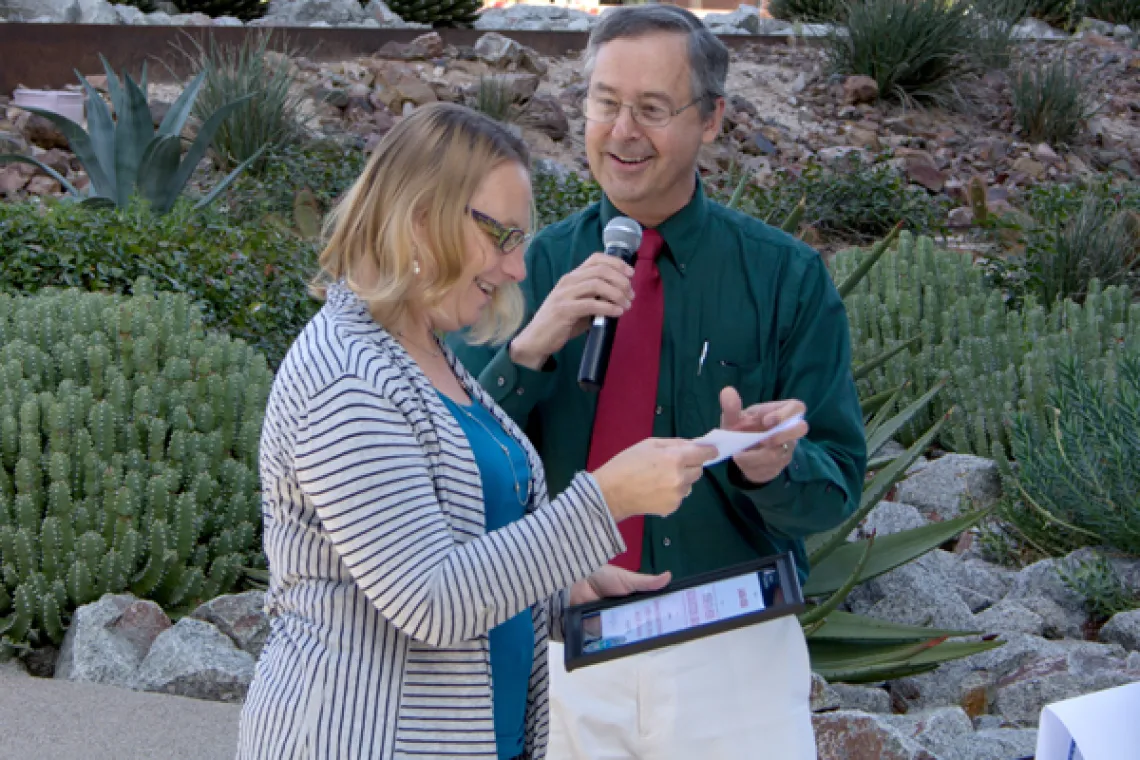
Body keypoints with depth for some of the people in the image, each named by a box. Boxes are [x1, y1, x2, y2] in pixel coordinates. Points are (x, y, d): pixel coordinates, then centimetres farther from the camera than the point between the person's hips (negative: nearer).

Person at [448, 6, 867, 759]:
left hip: (733, 651, -1)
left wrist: (773, 466, -25)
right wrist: (529, 349, -21)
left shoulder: (787, 276, -4)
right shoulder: (531, 269, 0)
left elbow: (838, 484, -4)